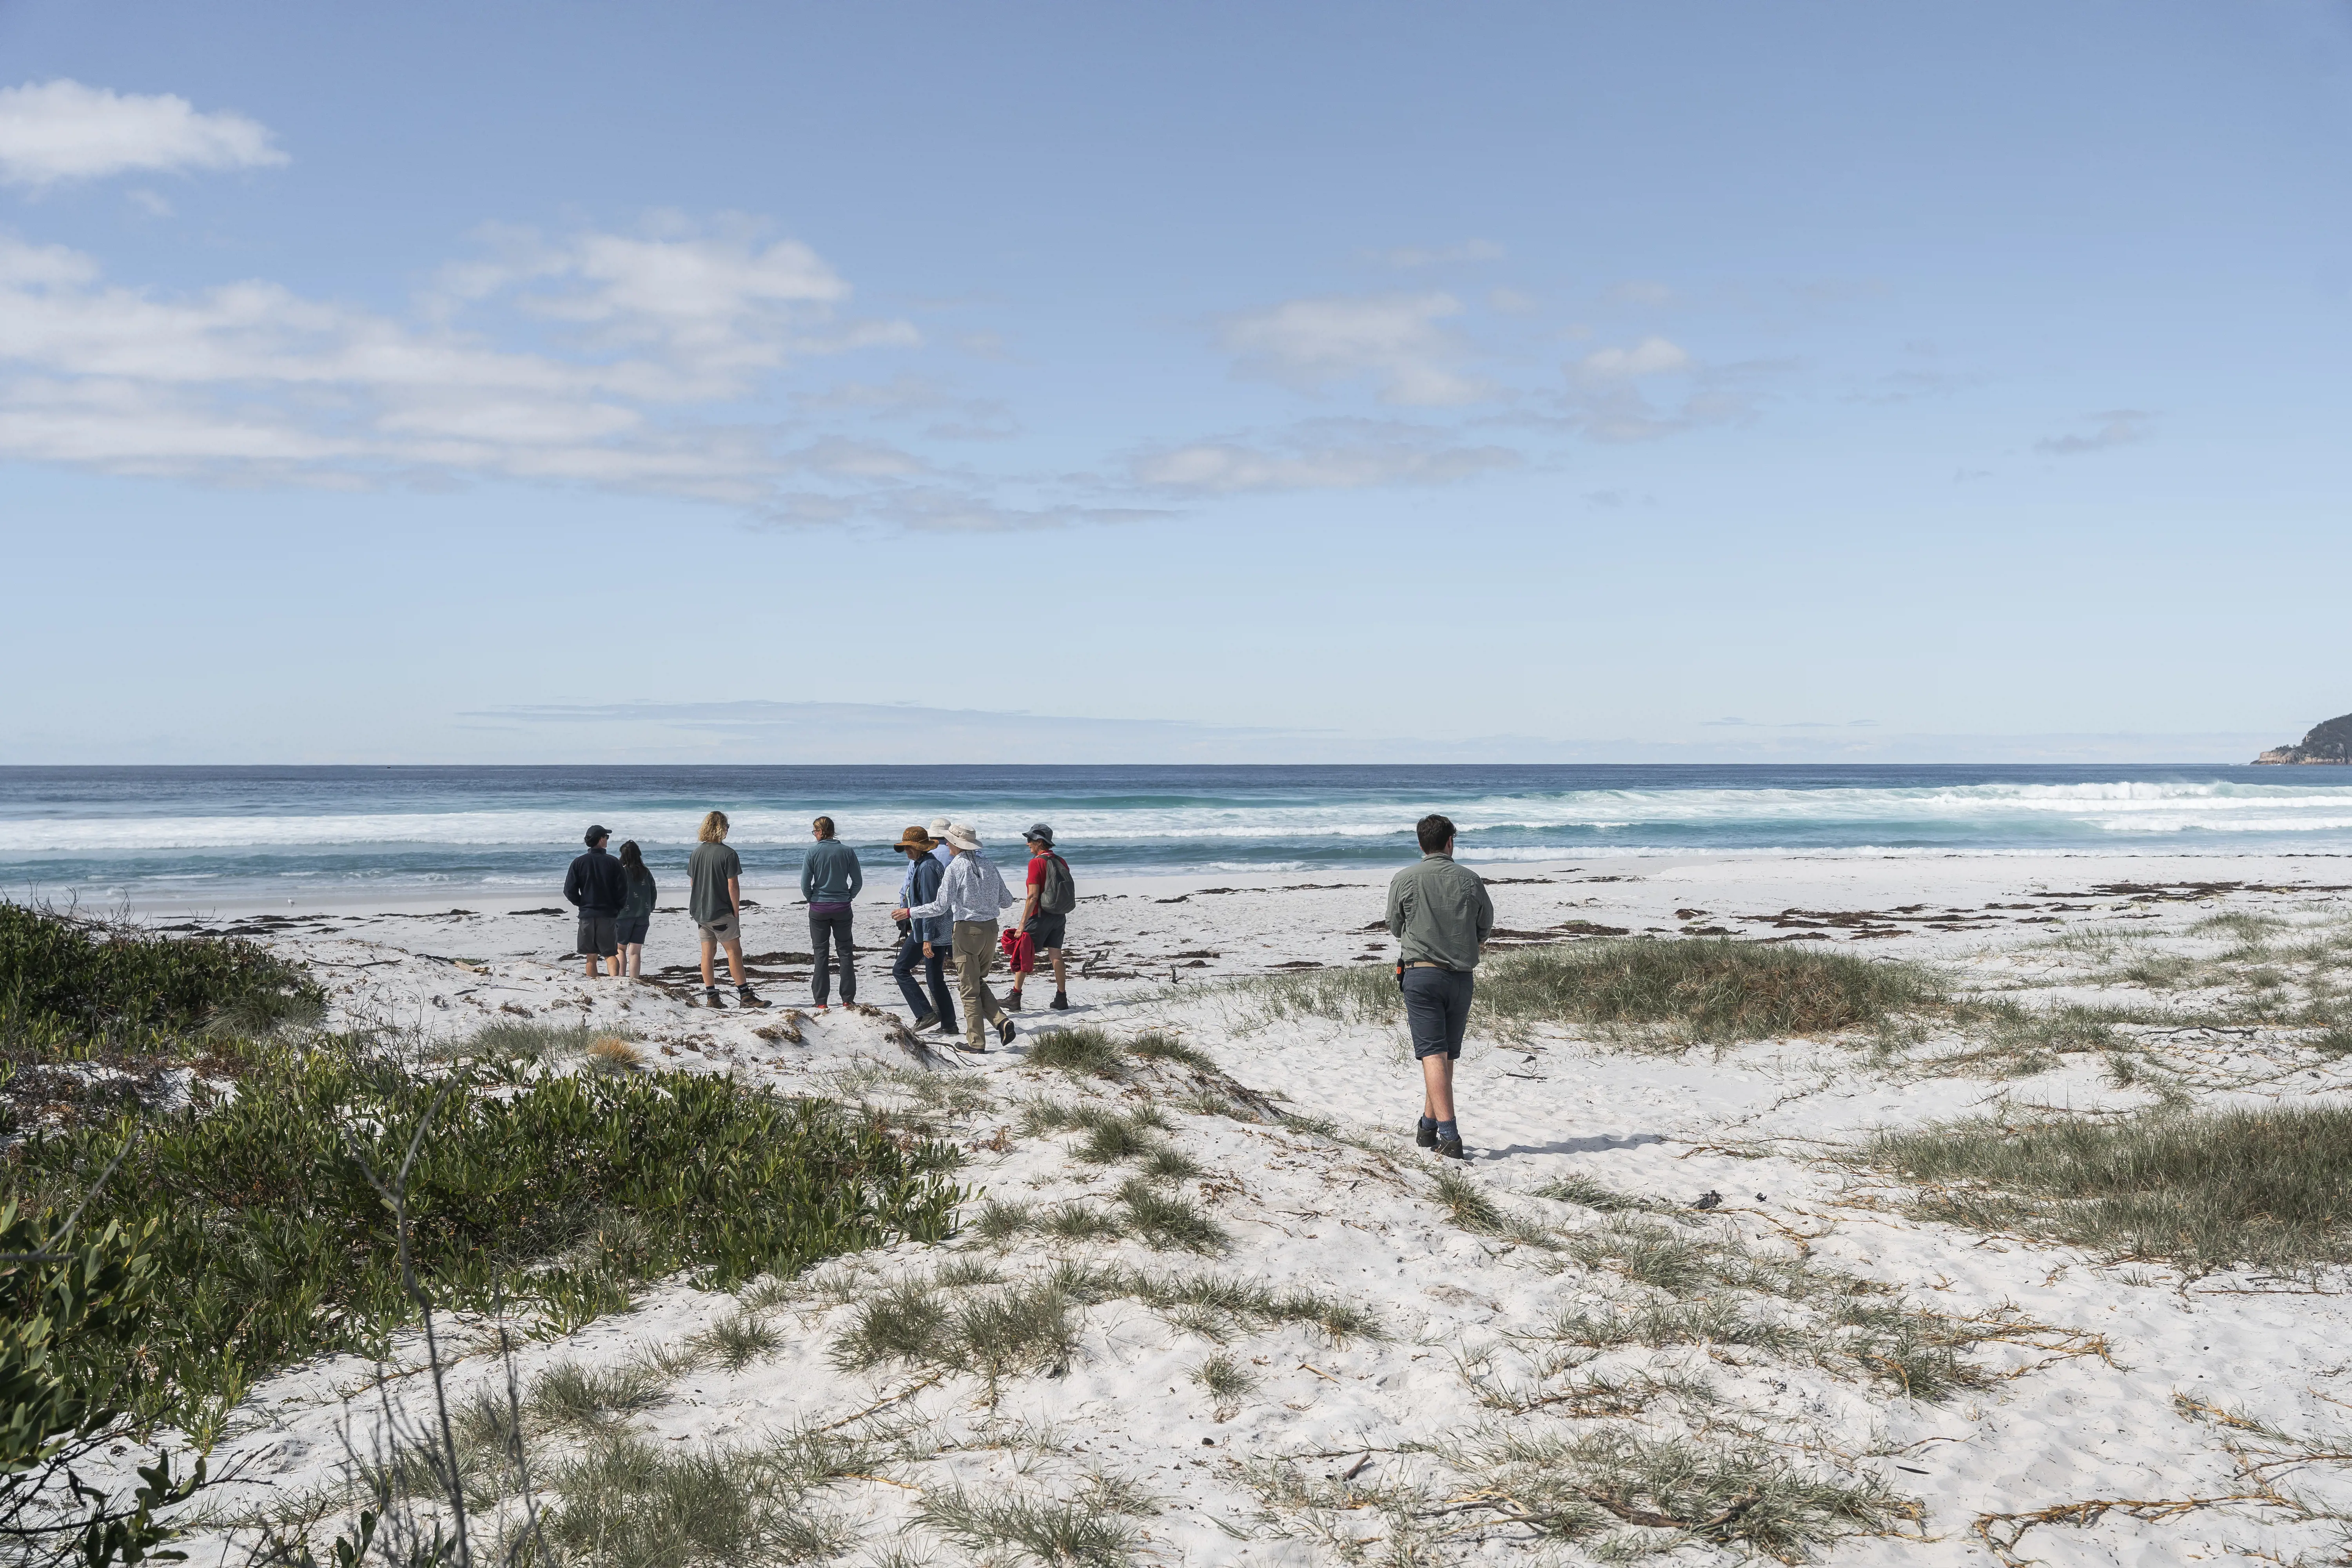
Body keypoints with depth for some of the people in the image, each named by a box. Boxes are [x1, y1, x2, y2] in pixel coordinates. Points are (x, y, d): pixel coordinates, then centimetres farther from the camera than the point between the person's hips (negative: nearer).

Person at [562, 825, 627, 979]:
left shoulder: (579, 862, -2)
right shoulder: (613, 862, -5)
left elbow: (570, 891, -3)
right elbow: (623, 891, -4)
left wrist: (582, 904, 13)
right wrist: (616, 908, 13)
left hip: (587, 915, 1)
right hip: (609, 915, -1)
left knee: (591, 957, 9)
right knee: (611, 954, 2)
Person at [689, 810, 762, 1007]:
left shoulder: (696, 853, 5)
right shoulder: (727, 854, -13)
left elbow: (693, 882, 12)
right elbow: (733, 886, -14)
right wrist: (737, 911, -5)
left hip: (700, 911, 6)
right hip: (722, 912, -6)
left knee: (708, 953, 9)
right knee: (734, 952, -3)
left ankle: (711, 997, 10)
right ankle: (745, 996, -5)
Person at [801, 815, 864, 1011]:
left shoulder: (813, 853, -9)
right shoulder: (847, 852, -3)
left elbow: (805, 884, -8)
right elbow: (858, 881, -1)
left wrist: (812, 900, 9)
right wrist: (847, 898, 11)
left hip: (819, 909, -1)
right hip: (842, 909, 1)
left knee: (820, 953, 6)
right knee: (846, 952, 10)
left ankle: (822, 1002, 6)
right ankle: (848, 999, 10)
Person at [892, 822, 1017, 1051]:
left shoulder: (956, 868, -12)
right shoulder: (988, 864, 5)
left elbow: (940, 907, -15)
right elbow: (1006, 900, 11)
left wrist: (909, 913, -5)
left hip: (967, 930, -6)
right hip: (991, 929, 6)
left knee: (969, 989, 4)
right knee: (979, 982, 21)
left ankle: (976, 1042, 7)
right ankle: (1001, 1020, 1)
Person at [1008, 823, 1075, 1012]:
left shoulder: (1036, 863, -14)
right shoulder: (1061, 862, 8)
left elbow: (1033, 896, -19)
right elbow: (1067, 892, 11)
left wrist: (1023, 924, -19)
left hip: (1040, 916, -7)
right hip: (1060, 917, 7)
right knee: (1056, 956, 10)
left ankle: (1015, 998, 4)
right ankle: (1062, 999, 11)